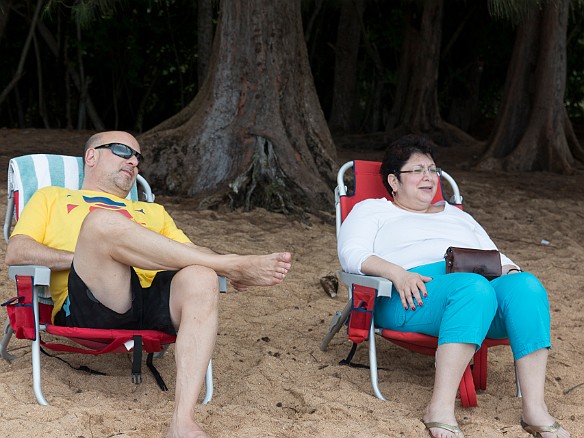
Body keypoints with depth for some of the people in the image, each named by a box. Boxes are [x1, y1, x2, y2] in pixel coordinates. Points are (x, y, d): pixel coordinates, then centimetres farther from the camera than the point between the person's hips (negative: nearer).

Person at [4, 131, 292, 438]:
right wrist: (84, 257, -5)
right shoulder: (51, 198, 30)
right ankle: (234, 265, -23)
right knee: (103, 220, -31)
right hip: (87, 305, -3)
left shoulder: (152, 212, 39)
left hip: (153, 304, 3)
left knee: (200, 278, -31)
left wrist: (227, 268, 0)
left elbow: (192, 255, 25)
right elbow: (15, 253, 12)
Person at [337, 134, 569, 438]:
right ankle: (441, 409, -45)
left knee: (526, 285, -29)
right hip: (415, 295, -5)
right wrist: (397, 273, -16)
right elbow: (352, 254, 3)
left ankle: (534, 409, -36)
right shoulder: (372, 210, 21)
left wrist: (509, 269, 6)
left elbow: (495, 257, 32)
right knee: (474, 287, -39)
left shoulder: (457, 216, 37)